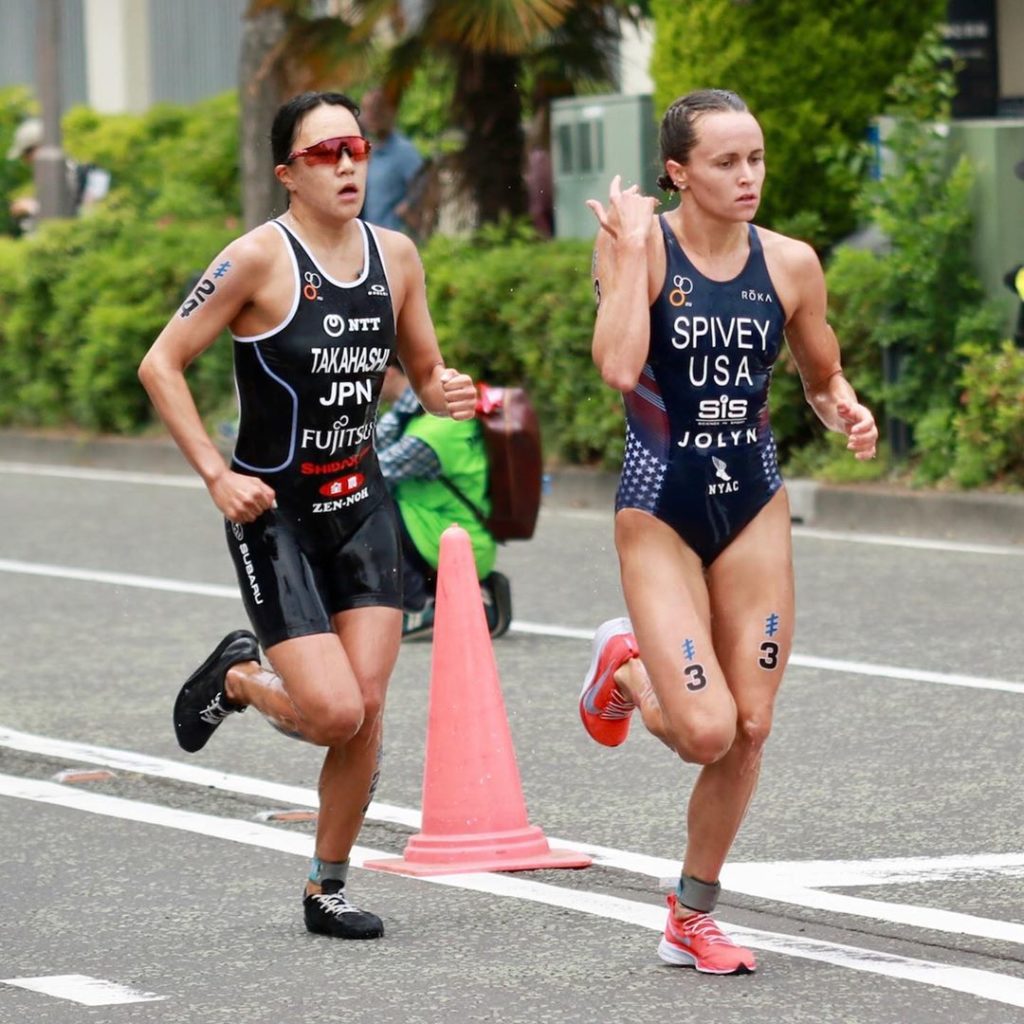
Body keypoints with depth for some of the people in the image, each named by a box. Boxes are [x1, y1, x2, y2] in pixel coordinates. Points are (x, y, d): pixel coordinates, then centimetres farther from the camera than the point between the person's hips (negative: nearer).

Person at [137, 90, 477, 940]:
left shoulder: (395, 256, 3)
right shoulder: (262, 258, -14)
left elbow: (425, 370, 16)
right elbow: (161, 365, -11)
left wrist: (446, 394, -8)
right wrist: (217, 475, -17)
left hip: (363, 507, 5)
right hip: (275, 514, -5)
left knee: (367, 709, -2)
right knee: (334, 713, -13)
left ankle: (329, 887, 16)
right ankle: (237, 678, 21)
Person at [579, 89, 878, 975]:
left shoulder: (790, 264, -1)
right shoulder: (640, 244, -12)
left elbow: (823, 377, 14)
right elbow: (618, 368, -27)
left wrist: (847, 412, -8)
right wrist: (629, 249, -25)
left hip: (755, 505, 4)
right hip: (661, 509, -4)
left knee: (750, 729, 4)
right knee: (705, 730, -13)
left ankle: (693, 919, 22)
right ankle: (624, 669, 23)